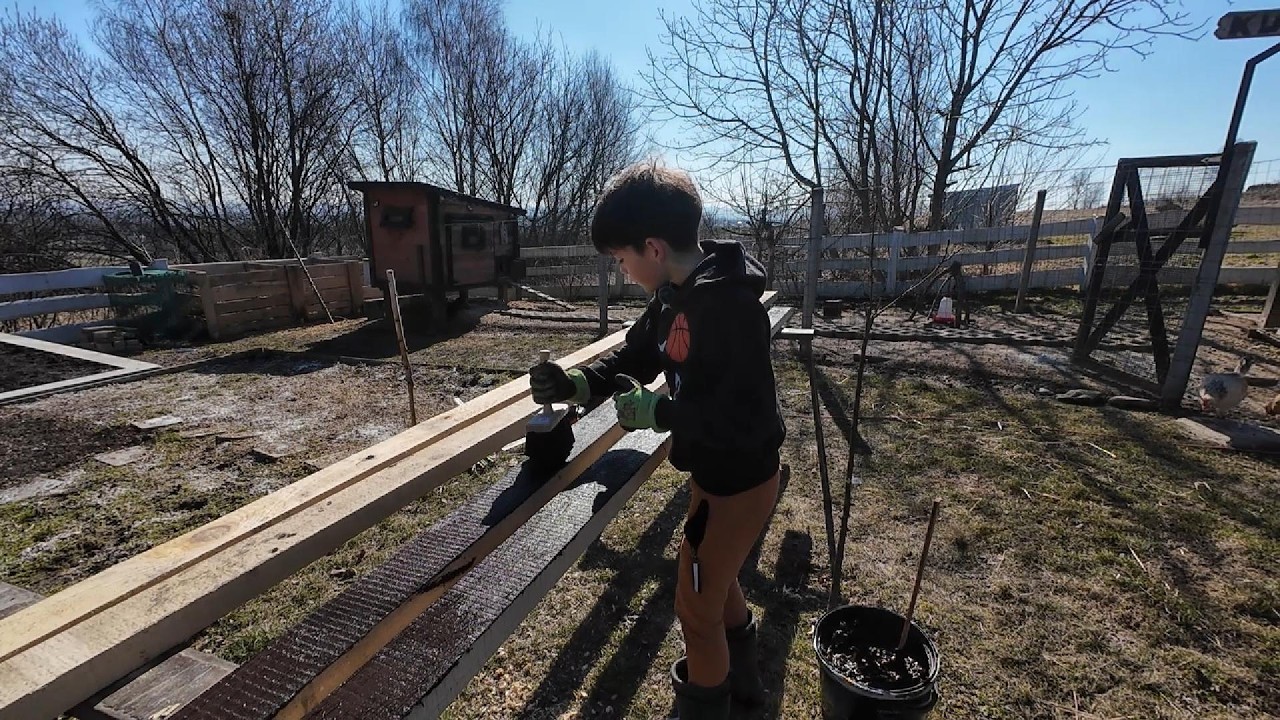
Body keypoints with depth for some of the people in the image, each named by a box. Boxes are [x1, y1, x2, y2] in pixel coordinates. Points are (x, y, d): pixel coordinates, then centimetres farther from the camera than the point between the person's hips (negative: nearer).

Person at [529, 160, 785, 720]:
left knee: (697, 606, 9)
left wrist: (653, 411, -25)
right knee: (716, 582, 29)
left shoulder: (729, 305, -30)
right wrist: (575, 384, -7)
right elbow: (634, 355, 9)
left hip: (741, 481, -10)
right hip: (712, 471, 10)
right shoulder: (676, 295, -1)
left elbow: (741, 417, -34)